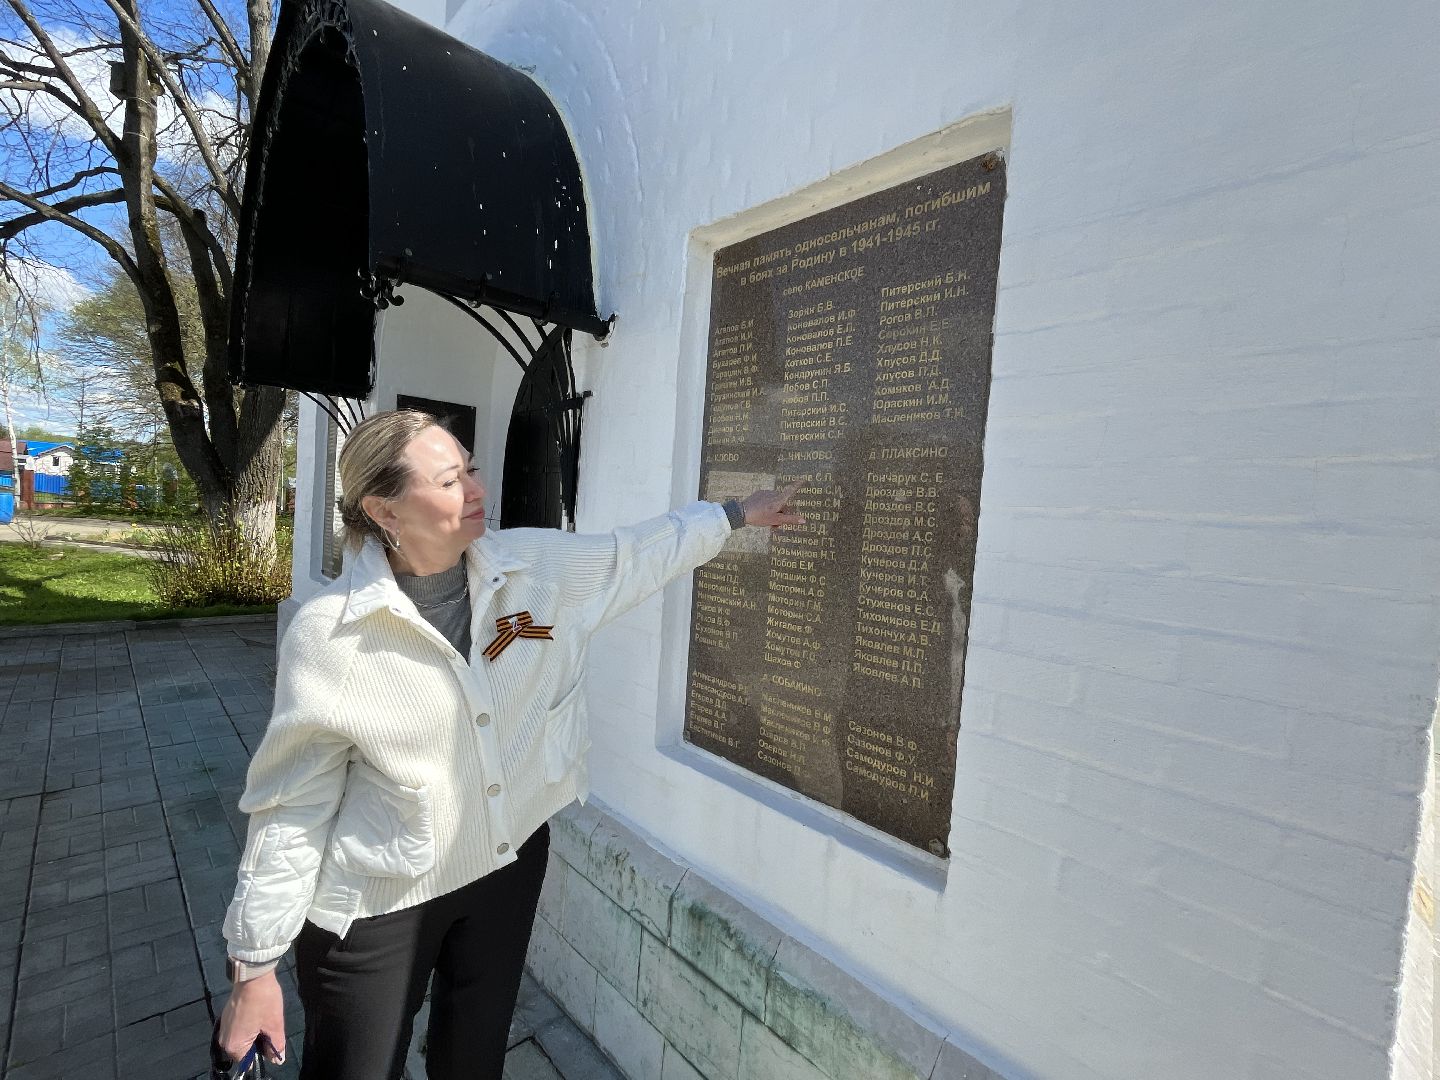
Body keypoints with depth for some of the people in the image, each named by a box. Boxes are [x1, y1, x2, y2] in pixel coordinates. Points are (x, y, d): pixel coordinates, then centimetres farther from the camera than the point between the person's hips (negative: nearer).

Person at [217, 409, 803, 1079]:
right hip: (379, 904, -3)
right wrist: (254, 969, -8)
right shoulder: (327, 633, -22)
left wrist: (738, 513, 7)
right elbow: (293, 808, -15)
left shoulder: (536, 564, -12)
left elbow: (639, 553, 3)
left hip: (511, 864, 4)